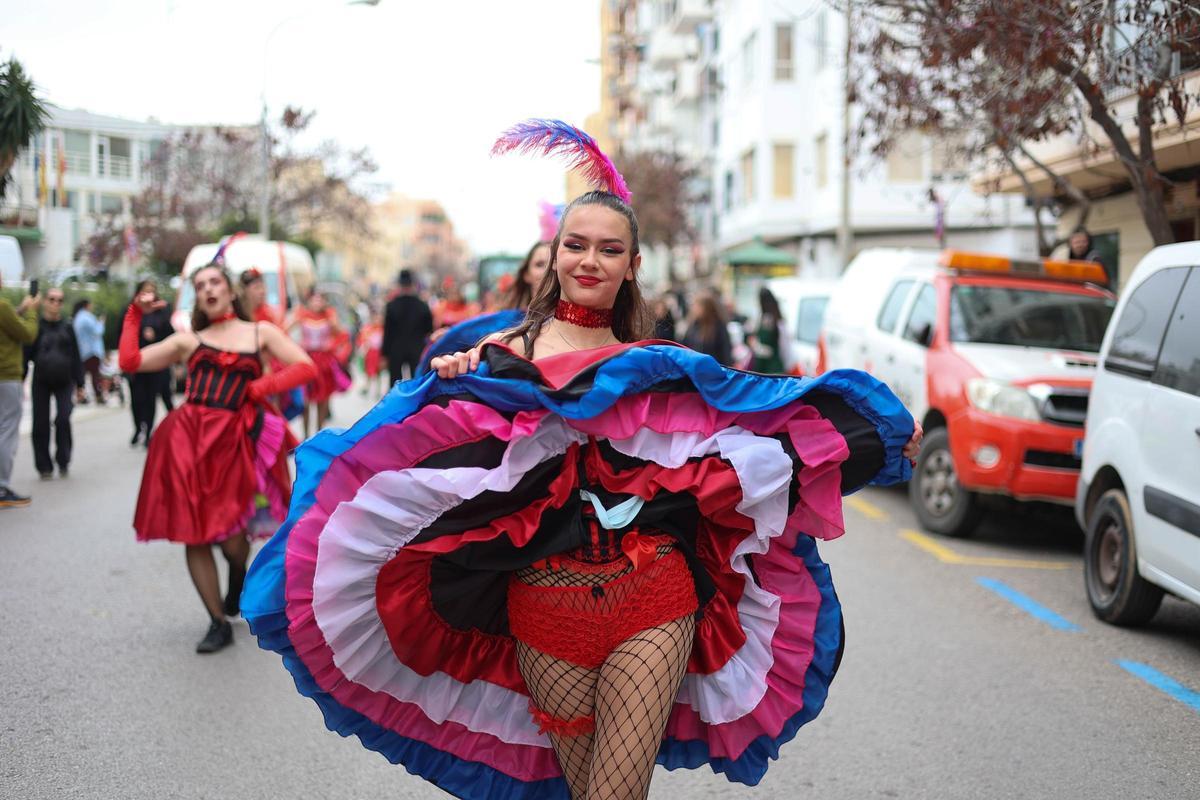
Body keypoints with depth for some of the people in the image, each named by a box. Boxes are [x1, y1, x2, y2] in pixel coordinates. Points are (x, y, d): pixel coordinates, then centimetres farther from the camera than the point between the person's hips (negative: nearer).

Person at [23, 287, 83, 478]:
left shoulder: (67, 327, 4)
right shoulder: (36, 326, -1)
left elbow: (76, 357, 5)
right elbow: (26, 354, -2)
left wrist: (79, 383, 2)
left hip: (64, 382, 0)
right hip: (41, 382, 0)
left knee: (63, 420, -13)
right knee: (41, 425, 2)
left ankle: (63, 461, 4)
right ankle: (44, 467, 13)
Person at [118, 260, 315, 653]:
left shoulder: (261, 333, 11)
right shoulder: (188, 340, 14)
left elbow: (306, 367, 0)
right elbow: (130, 362, 7)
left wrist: (260, 388, -9)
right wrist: (136, 314, 9)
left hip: (233, 440, -2)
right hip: (187, 438, 2)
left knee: (231, 539, -7)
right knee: (194, 535, -1)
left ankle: (238, 579, 31)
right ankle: (219, 624, 11)